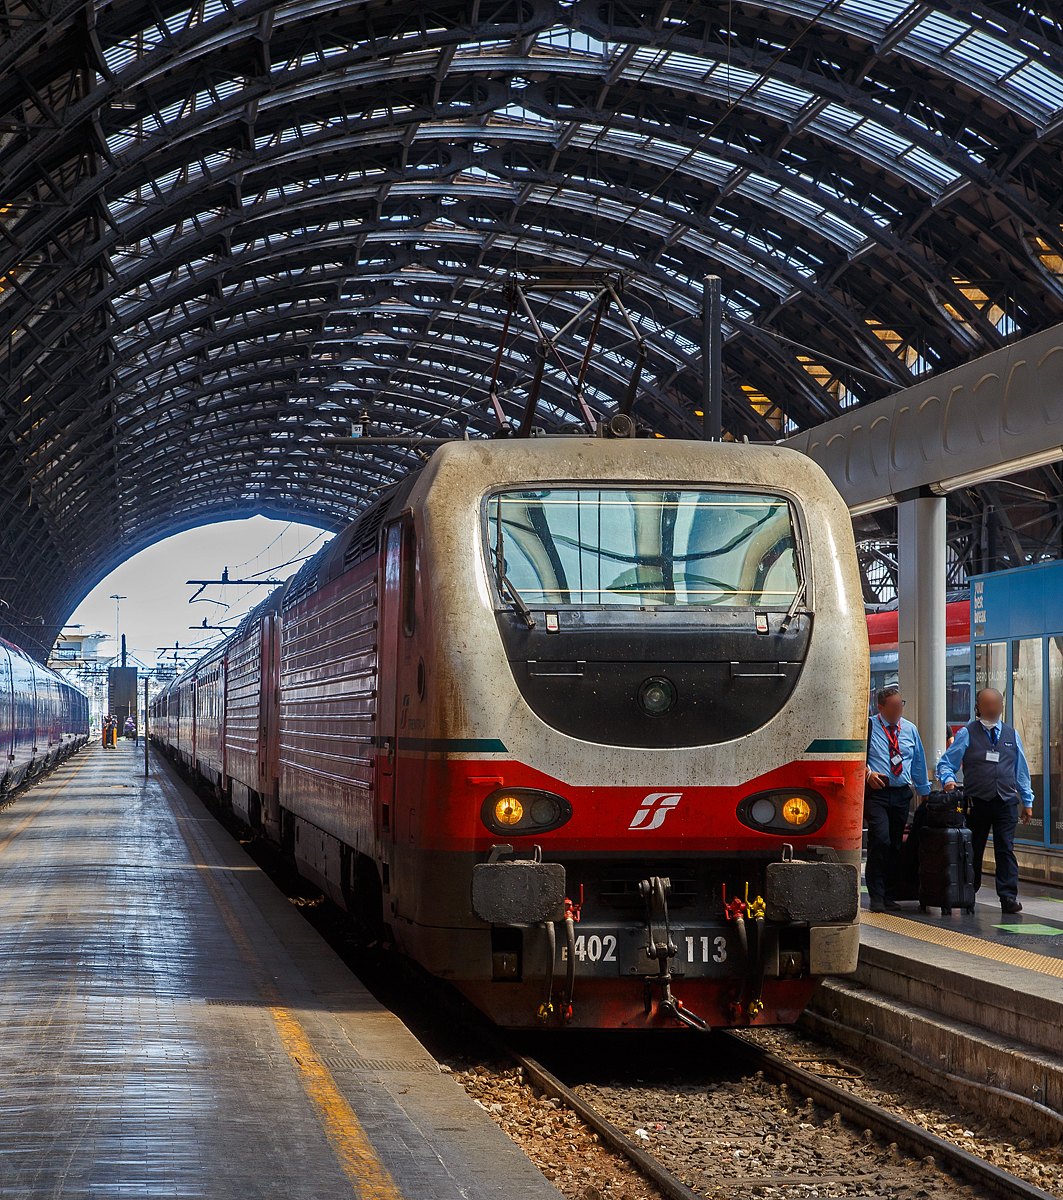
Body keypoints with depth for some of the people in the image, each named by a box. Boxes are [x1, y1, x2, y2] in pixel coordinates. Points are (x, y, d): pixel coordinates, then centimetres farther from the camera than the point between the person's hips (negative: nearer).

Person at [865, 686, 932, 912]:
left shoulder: (910, 730, 14)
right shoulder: (868, 727, 2)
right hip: (876, 792, -4)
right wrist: (868, 773, -15)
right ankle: (876, 896, -11)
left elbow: (919, 763, 20)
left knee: (896, 845, 4)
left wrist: (925, 792, 21)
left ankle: (889, 895, 12)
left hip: (902, 794, 4)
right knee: (880, 840, -17)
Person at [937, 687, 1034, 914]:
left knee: (1006, 849, -7)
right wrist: (948, 779, -17)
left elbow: (1021, 770, 21)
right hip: (976, 802, -2)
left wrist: (1027, 801, 19)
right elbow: (946, 763, 4)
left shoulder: (1012, 735, 15)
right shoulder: (967, 734, 4)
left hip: (1006, 802, 2)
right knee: (973, 851, 5)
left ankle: (1009, 897, -9)